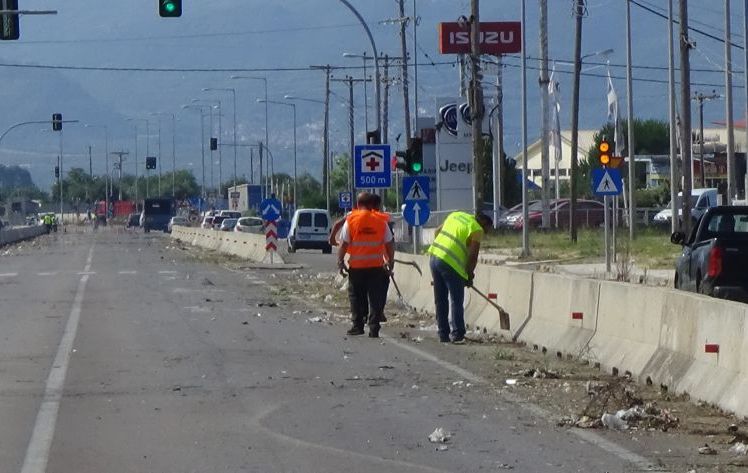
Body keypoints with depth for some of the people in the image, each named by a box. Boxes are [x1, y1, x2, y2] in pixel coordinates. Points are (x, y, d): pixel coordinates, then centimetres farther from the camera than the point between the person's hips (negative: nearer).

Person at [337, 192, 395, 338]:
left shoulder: (351, 220, -5)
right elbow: (390, 244, 4)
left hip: (356, 266, -1)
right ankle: (374, 328, -2)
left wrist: (340, 261, 3)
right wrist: (390, 262, 13)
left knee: (356, 297, 13)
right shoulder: (381, 221, 0)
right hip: (376, 266, 1)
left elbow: (343, 244, -6)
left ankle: (358, 325, 13)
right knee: (376, 298, 4)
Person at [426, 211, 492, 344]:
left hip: (434, 257, 7)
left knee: (440, 301, 14)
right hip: (451, 263, -7)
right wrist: (470, 275, 3)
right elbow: (472, 256, -8)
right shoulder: (477, 230, -3)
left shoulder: (456, 215, 17)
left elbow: (438, 231, 22)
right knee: (456, 302, 2)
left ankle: (443, 335, 17)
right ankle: (457, 335, 0)